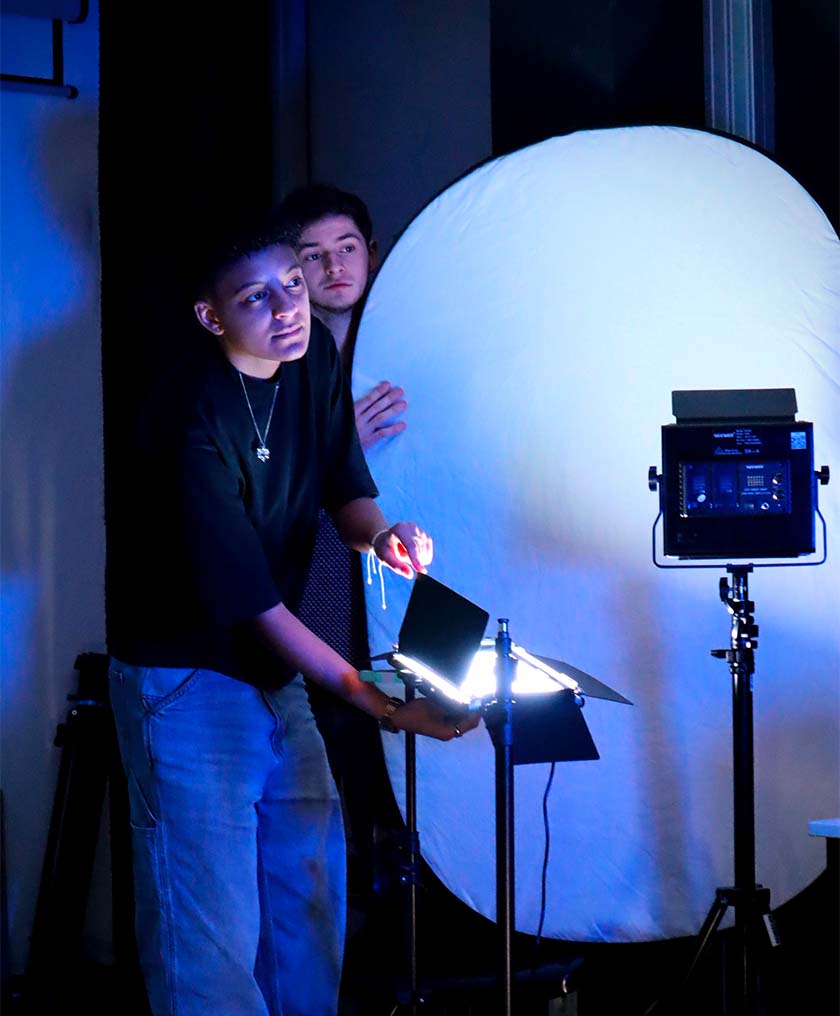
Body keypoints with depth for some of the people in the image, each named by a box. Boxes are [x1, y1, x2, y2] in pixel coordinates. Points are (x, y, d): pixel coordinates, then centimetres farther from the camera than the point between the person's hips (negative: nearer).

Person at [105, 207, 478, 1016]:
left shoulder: (316, 362, 0)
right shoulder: (193, 421, -25)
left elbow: (345, 490, 9)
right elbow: (247, 600, -26)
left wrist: (379, 531, -17)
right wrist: (379, 703, -28)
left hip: (273, 667, 8)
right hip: (186, 676, -8)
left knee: (311, 882, 11)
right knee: (212, 925, -7)